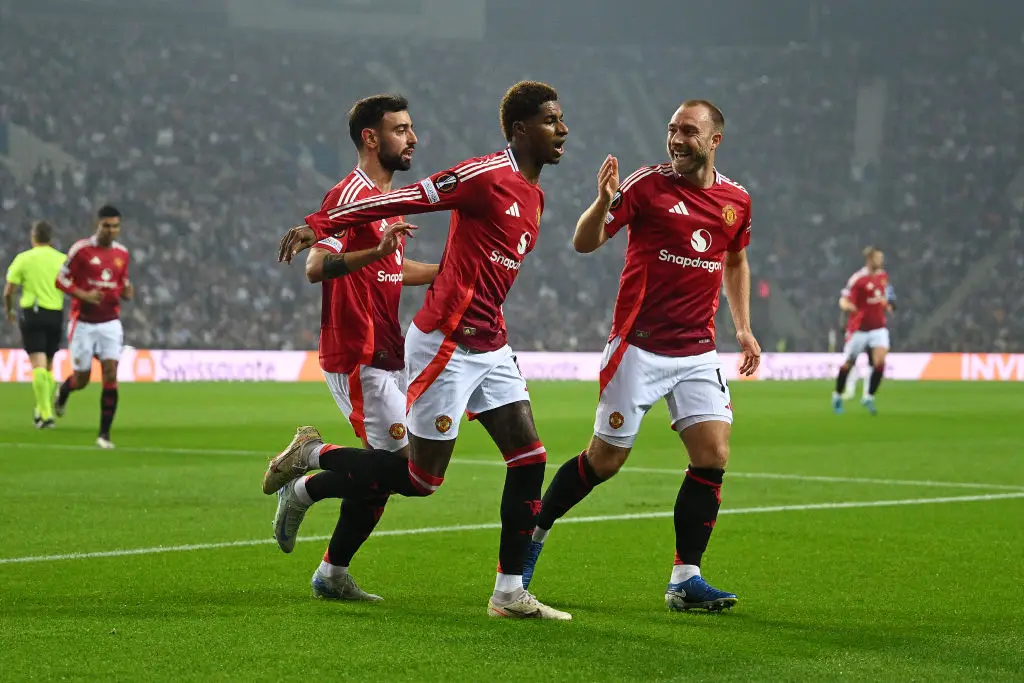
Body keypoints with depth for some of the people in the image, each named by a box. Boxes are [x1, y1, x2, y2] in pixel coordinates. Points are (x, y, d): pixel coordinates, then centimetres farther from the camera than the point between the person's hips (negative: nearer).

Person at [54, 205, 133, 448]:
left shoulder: (122, 253, 5)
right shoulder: (81, 249, -9)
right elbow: (61, 279, -5)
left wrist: (126, 292, -5)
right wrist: (84, 295, -20)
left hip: (110, 323, 3)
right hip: (83, 323, -3)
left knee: (110, 375, -10)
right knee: (81, 380, 4)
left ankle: (104, 434, -5)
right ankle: (62, 391, 42)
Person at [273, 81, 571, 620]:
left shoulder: (533, 194, 13)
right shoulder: (487, 175, -16)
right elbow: (404, 199, -17)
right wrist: (320, 225, -19)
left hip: (489, 347, 9)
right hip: (444, 346, -9)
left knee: (529, 457, 0)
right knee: (421, 478, -4)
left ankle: (510, 594, 4)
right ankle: (308, 482, 17)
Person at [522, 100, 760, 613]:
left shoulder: (736, 200, 6)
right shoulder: (646, 185, -8)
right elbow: (584, 244, -10)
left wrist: (743, 328, 18)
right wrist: (603, 203, -30)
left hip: (698, 351, 4)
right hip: (639, 346, -4)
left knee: (713, 455, -9)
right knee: (605, 459, 0)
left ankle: (684, 580, -1)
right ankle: (535, 531, 24)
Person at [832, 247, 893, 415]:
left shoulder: (883, 276, 6)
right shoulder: (858, 279, -16)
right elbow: (843, 302, -18)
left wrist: (887, 305, 6)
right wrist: (849, 307, -39)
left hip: (878, 328, 5)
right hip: (859, 328, -5)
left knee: (880, 360, -14)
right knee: (848, 364, 7)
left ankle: (869, 397, 0)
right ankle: (838, 396, 29)